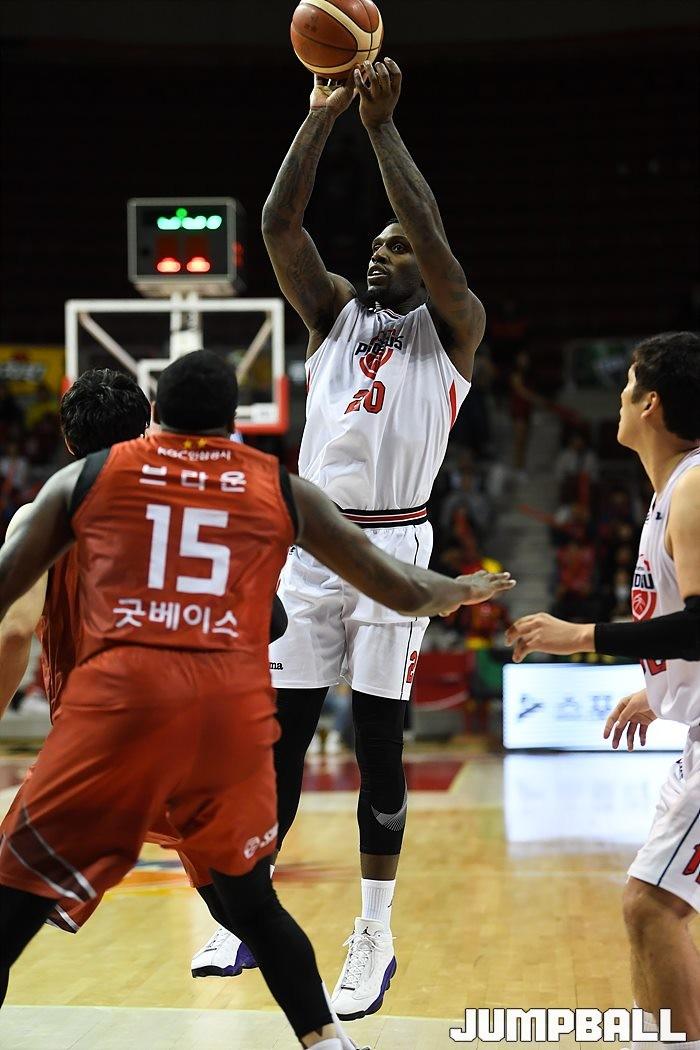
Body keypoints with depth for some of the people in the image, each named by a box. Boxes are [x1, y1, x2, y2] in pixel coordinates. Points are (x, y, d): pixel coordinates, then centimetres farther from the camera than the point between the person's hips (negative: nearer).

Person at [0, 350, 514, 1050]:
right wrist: (462, 591, 44)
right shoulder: (282, 489, 18)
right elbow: (404, 593, 23)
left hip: (120, 695, -2)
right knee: (248, 900, 23)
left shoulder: (86, 476, 15)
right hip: (234, 704, 2)